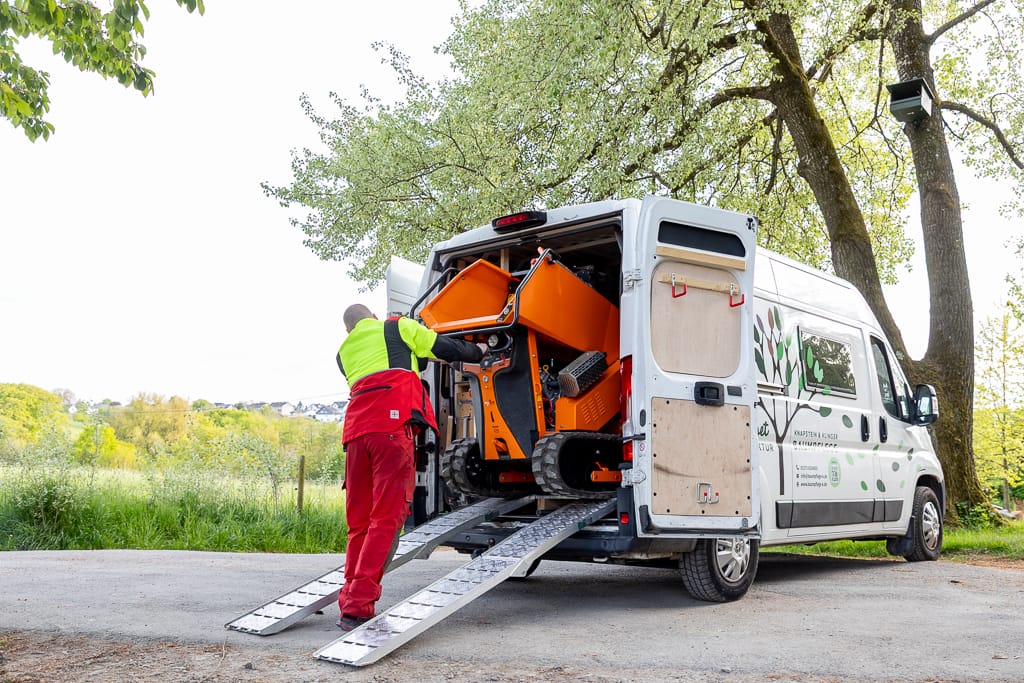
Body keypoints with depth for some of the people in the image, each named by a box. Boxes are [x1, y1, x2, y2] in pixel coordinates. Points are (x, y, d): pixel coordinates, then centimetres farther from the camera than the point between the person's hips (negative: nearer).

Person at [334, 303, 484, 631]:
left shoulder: (344, 352, 30)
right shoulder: (396, 327, 18)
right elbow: (445, 348, 16)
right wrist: (478, 351, 34)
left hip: (356, 433, 5)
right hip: (392, 428, -5)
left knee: (359, 522, 11)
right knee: (386, 519, -8)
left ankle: (350, 602, 9)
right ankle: (357, 606, -15)